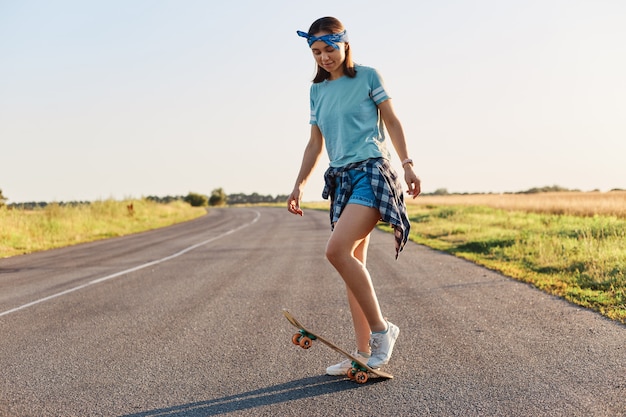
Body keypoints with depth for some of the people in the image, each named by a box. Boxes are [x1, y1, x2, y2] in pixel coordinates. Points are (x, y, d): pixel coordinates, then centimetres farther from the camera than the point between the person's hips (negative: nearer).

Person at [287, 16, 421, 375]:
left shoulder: (368, 76, 2)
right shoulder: (317, 90, 16)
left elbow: (392, 121, 3)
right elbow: (316, 143, 19)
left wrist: (407, 164, -7)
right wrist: (299, 185, 12)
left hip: (371, 171, -6)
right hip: (341, 177, 7)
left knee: (337, 250, -23)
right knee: (353, 263, 3)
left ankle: (381, 329, -11)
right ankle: (365, 353, 8)